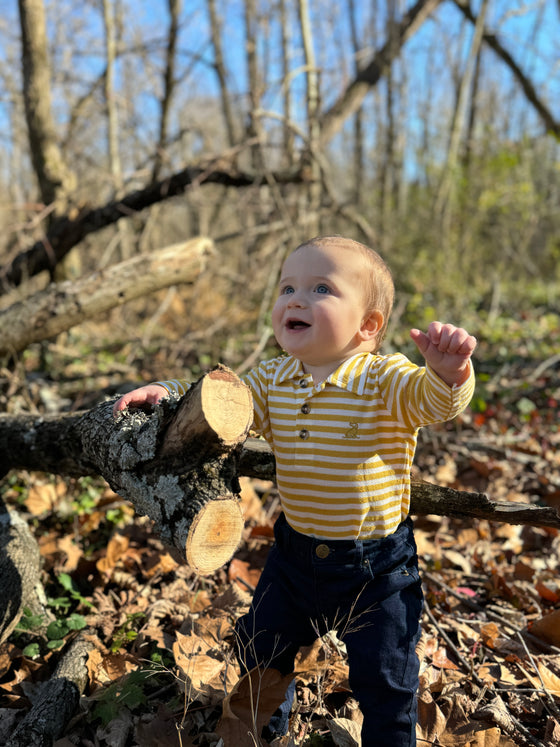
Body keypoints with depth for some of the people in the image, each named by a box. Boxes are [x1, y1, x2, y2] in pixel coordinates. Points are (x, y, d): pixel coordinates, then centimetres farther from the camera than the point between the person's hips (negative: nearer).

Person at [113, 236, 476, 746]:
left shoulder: (385, 379, -21)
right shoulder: (272, 380, -4)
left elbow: (434, 401, -37)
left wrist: (447, 374, -59)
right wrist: (167, 395, -12)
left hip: (376, 564, -5)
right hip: (296, 550, 6)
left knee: (384, 680, 9)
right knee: (259, 646, 23)